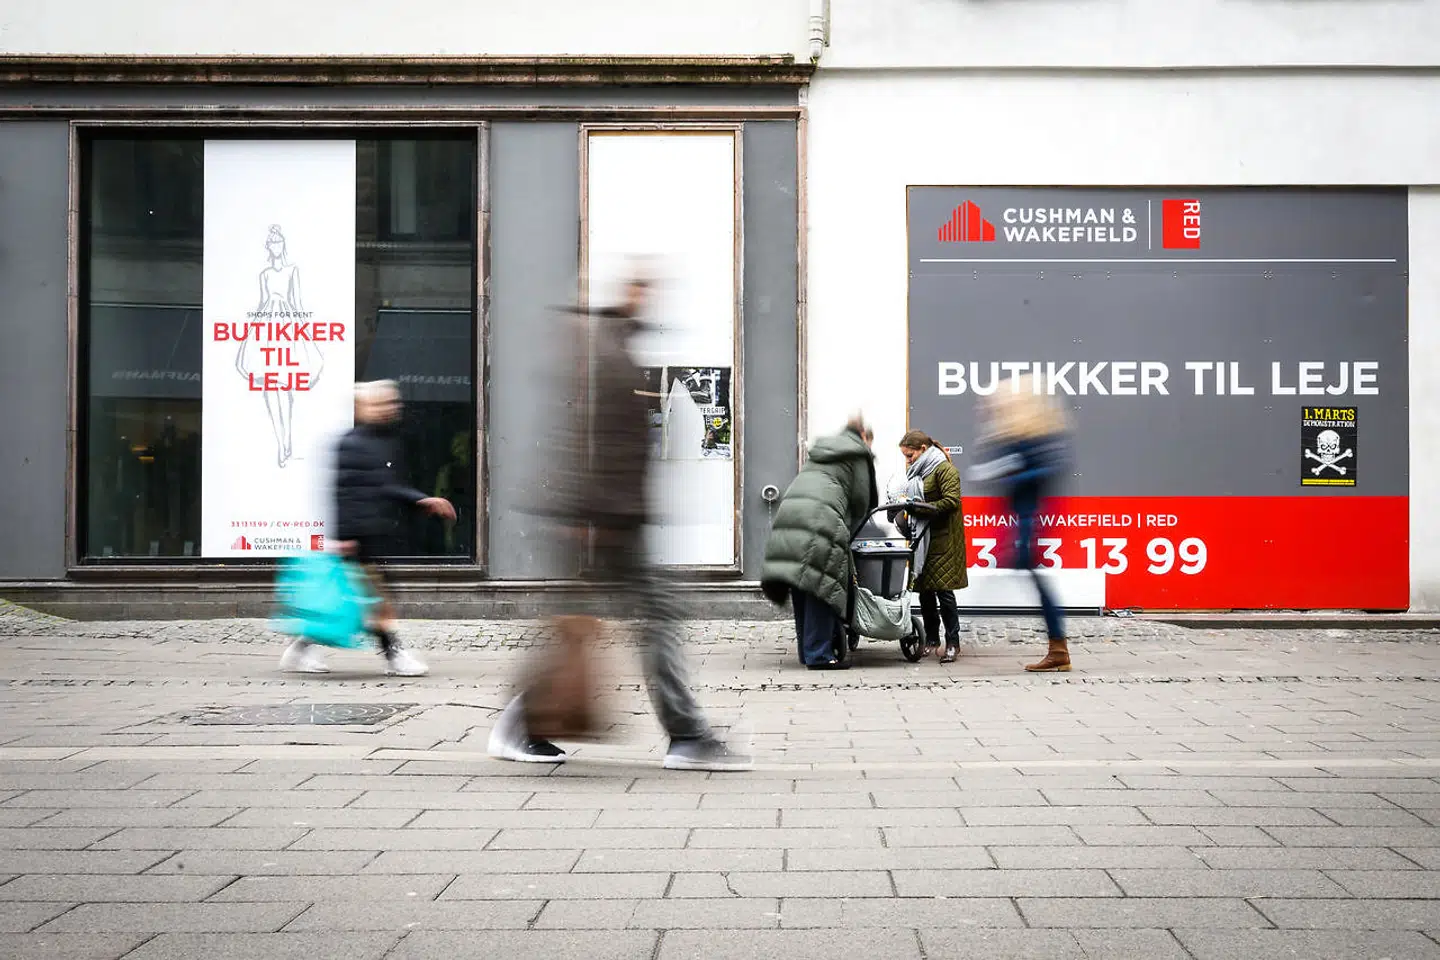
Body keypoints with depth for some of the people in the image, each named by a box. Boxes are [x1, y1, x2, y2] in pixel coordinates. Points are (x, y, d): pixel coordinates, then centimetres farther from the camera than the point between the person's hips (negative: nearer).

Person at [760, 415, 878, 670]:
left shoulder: (819, 451, 32)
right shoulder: (859, 454, 11)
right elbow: (861, 499, 7)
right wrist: (847, 533, 21)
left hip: (787, 513, 7)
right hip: (819, 519, -7)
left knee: (801, 590, 11)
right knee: (821, 588, -5)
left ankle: (807, 651, 15)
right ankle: (819, 655, -8)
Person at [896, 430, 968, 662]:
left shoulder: (944, 469, -8)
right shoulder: (916, 471, 20)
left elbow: (951, 501, -18)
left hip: (942, 540, -9)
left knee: (943, 590, -9)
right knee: (924, 590, 9)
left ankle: (953, 643, -3)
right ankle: (931, 639, 18)